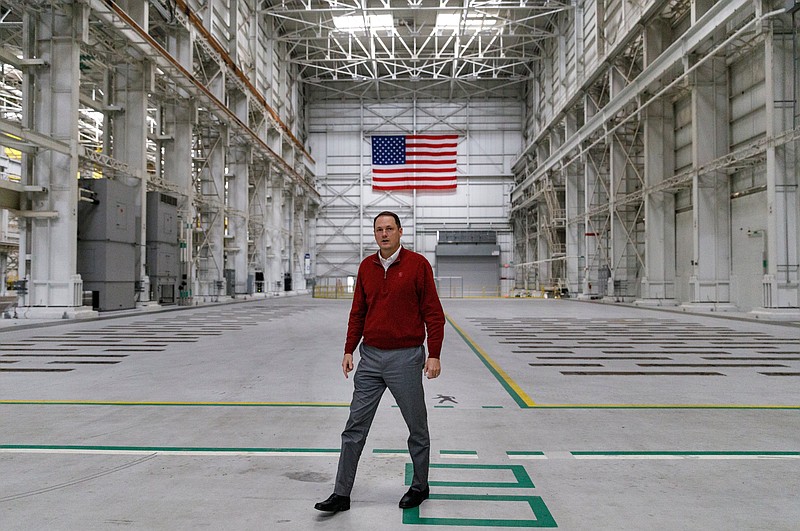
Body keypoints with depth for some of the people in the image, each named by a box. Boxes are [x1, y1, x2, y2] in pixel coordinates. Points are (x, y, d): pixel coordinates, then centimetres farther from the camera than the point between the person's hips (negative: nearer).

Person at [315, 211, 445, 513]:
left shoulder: (417, 264, -6)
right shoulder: (366, 267, 8)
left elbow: (433, 313, -7)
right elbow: (358, 312, 14)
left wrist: (434, 355, -12)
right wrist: (349, 350, 9)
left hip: (406, 357, -4)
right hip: (370, 356, 4)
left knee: (417, 428, 10)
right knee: (355, 427, 5)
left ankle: (420, 487, 30)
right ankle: (341, 494, 13)